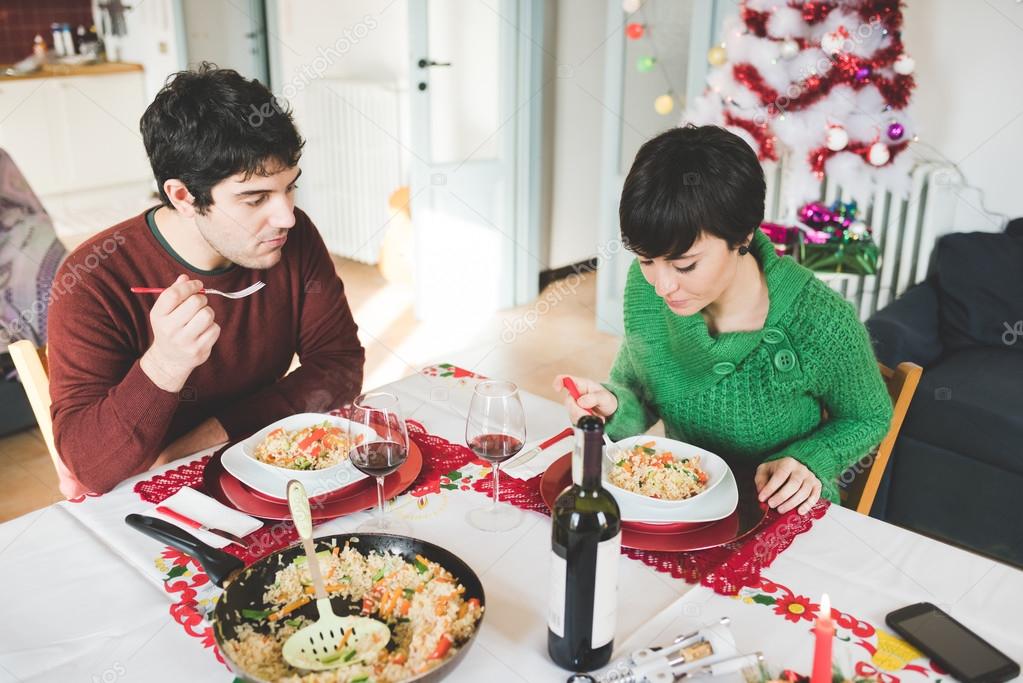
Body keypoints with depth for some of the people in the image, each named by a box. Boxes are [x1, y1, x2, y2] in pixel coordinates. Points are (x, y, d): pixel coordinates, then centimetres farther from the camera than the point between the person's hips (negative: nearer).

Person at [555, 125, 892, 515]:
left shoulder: (821, 324, -24)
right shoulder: (645, 285, -13)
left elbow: (868, 418, -4)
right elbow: (639, 391, 1)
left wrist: (808, 462, -21)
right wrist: (614, 406, -21)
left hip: (783, 515, -1)